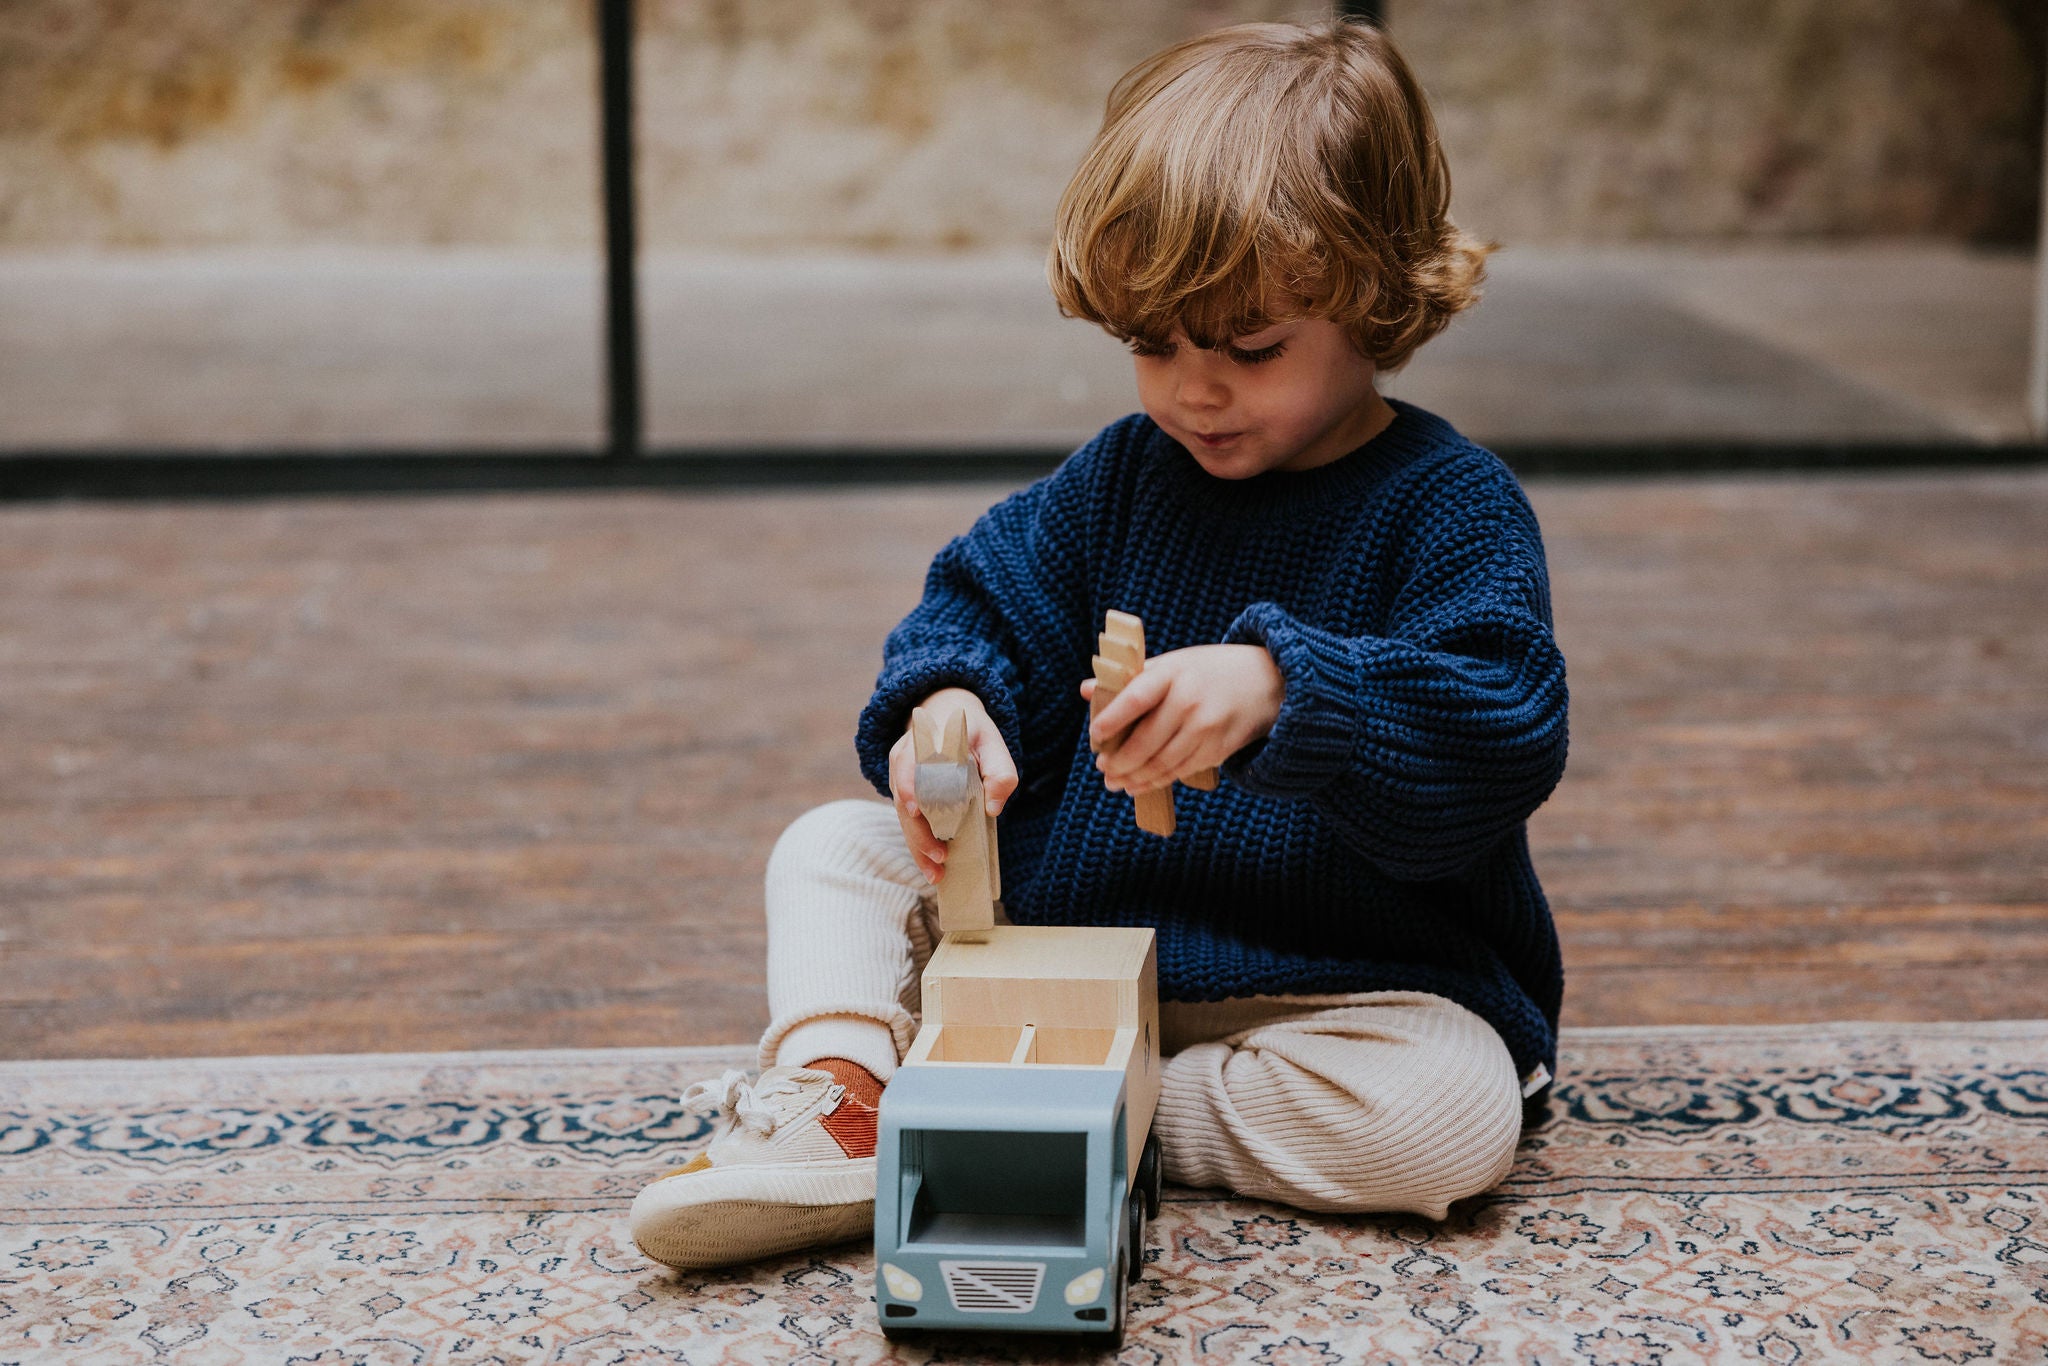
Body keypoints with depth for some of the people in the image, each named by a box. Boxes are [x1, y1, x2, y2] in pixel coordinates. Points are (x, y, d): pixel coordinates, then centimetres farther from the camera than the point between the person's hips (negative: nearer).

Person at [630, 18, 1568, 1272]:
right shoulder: (1121, 478, 5)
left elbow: (1502, 739, -24)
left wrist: (1278, 689, -40)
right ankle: (833, 1095, -28)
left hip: (1329, 980, -4)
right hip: (1057, 934, 5)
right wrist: (947, 705, -21)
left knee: (1453, 1117, -34)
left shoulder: (1452, 506, -11)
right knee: (836, 848, -3)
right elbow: (986, 609, 5)